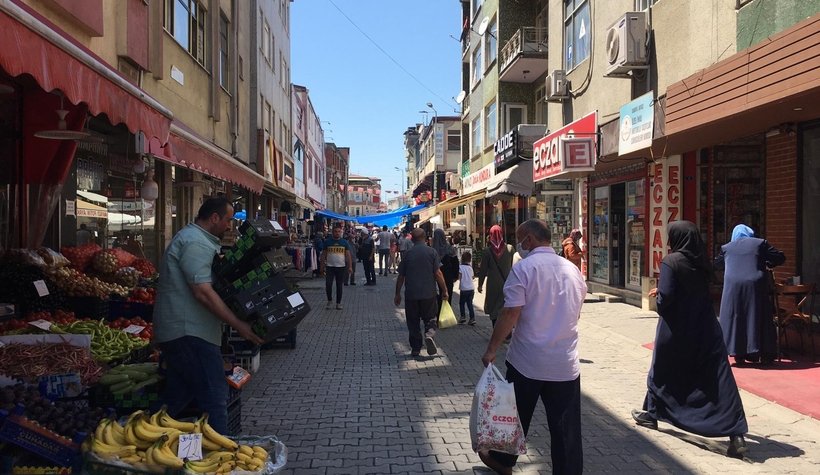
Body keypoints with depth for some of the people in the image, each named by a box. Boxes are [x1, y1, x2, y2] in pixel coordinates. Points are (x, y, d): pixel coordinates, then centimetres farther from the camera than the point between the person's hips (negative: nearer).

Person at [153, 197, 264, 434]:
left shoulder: (188, 236, 19)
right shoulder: (196, 242, -15)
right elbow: (203, 292, -23)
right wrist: (239, 326, -21)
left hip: (173, 331, 11)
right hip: (190, 333, -11)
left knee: (177, 397, 21)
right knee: (214, 398, -8)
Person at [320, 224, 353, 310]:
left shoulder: (344, 242, 4)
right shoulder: (327, 242, 3)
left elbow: (348, 255, 3)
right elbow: (323, 254, 7)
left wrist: (350, 266, -5)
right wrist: (322, 266, 2)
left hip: (341, 267, 0)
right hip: (330, 267, 0)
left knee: (339, 286, 5)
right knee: (328, 285, -7)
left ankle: (338, 303, 15)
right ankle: (329, 301, 13)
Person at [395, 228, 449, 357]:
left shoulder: (408, 254, -1)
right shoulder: (431, 251, -3)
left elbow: (401, 276, 3)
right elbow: (438, 273, -6)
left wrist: (398, 294, 13)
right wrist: (444, 290, 4)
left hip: (411, 294, 1)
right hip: (429, 293, 0)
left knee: (413, 322, 11)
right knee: (430, 318, 13)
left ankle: (415, 349, 12)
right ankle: (429, 333, -15)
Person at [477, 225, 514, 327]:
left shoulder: (487, 251, -8)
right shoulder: (509, 248, -5)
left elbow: (483, 269, -2)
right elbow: (514, 266, 1)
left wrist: (480, 284, 9)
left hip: (493, 285, -1)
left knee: (494, 310, 8)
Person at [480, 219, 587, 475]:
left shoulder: (524, 267, -11)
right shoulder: (572, 269, 6)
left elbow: (511, 314, -16)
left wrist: (491, 349, -9)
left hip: (527, 361, -3)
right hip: (566, 364, 3)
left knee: (516, 417, 17)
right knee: (566, 428, 7)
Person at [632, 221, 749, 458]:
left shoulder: (671, 261, -13)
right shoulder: (700, 262, 5)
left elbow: (665, 296, -20)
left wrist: (658, 297, 2)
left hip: (676, 329, -4)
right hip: (705, 328, 4)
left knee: (662, 373, 17)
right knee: (718, 378, 0)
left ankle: (651, 414, 33)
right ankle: (736, 433, -6)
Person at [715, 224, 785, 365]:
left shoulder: (726, 247, 13)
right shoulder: (760, 243, 8)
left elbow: (716, 265, 27)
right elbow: (781, 257, 10)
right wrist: (767, 263, 26)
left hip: (733, 288, 1)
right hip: (755, 287, -1)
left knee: (735, 319, 9)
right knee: (759, 319, 8)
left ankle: (739, 355, 9)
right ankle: (765, 355, 11)